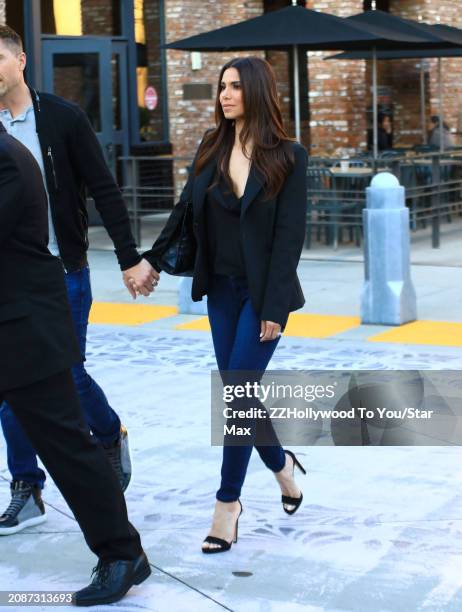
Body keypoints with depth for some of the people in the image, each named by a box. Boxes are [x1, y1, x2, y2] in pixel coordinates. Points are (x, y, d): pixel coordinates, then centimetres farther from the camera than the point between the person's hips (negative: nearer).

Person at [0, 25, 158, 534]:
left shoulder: (63, 119, -6)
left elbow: (104, 192, -4)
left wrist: (130, 259, -6)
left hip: (62, 273, -3)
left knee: (66, 375, 1)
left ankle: (111, 437, 32)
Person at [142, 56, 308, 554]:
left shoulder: (288, 157, -10)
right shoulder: (211, 149, 4)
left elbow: (289, 235, -13)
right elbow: (185, 210, 11)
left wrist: (275, 307, -16)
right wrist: (152, 260, 11)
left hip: (263, 292, -5)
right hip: (221, 289, 5)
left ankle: (228, 502, 2)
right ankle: (281, 464, 34)